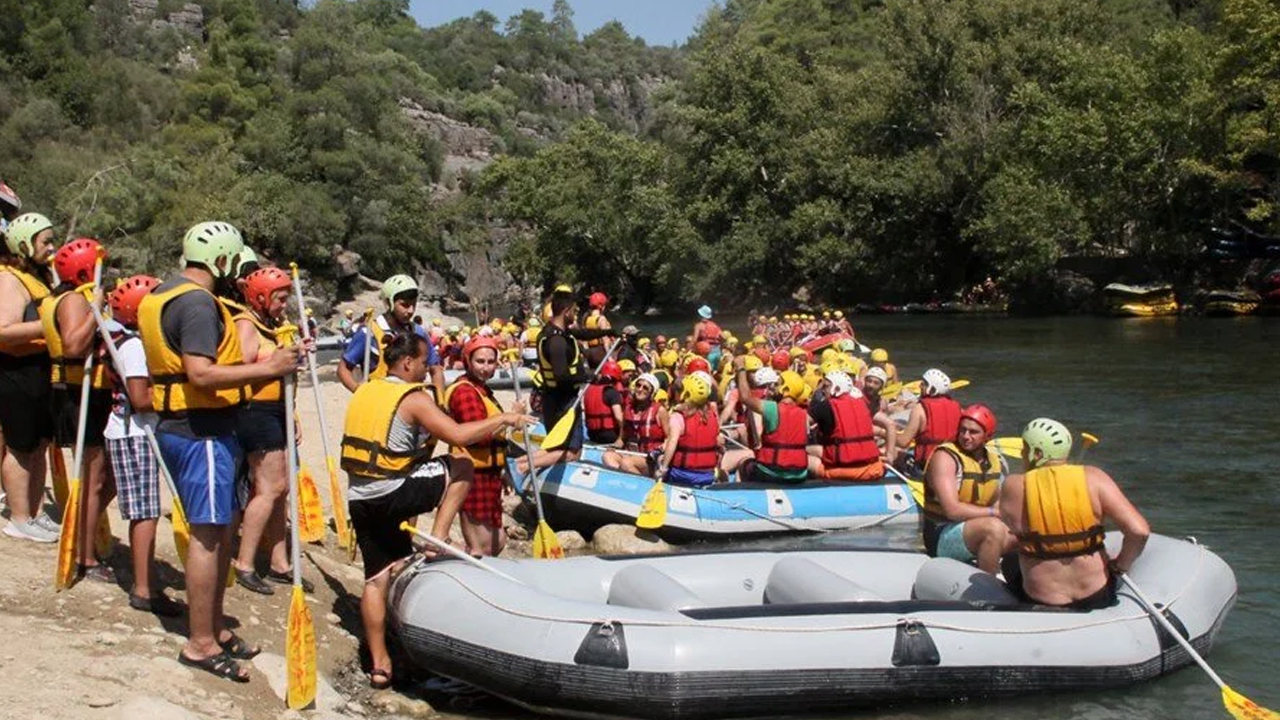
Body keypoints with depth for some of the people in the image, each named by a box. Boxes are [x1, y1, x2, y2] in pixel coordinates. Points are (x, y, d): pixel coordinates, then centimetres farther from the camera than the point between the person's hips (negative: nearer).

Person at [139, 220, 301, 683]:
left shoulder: (161, 295, 16)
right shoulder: (199, 304, -17)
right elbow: (201, 373, -27)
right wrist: (267, 368, -24)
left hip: (177, 424, 11)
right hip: (202, 431, -11)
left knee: (218, 530, 17)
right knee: (208, 533, -6)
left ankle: (213, 627, 25)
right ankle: (200, 644, -1)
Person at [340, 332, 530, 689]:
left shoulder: (363, 392, 13)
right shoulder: (413, 399, -10)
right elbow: (458, 435, -19)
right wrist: (503, 419, -9)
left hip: (359, 498, 7)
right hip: (393, 495, -7)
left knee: (377, 577, 12)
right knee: (462, 467, 8)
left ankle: (379, 664, 12)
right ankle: (438, 538, 2)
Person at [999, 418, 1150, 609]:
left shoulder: (1015, 486, -14)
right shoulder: (1093, 478, -11)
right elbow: (1139, 531, -15)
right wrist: (1120, 566, -1)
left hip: (1041, 603, -1)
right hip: (1099, 597, 1)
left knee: (1009, 563, 32)